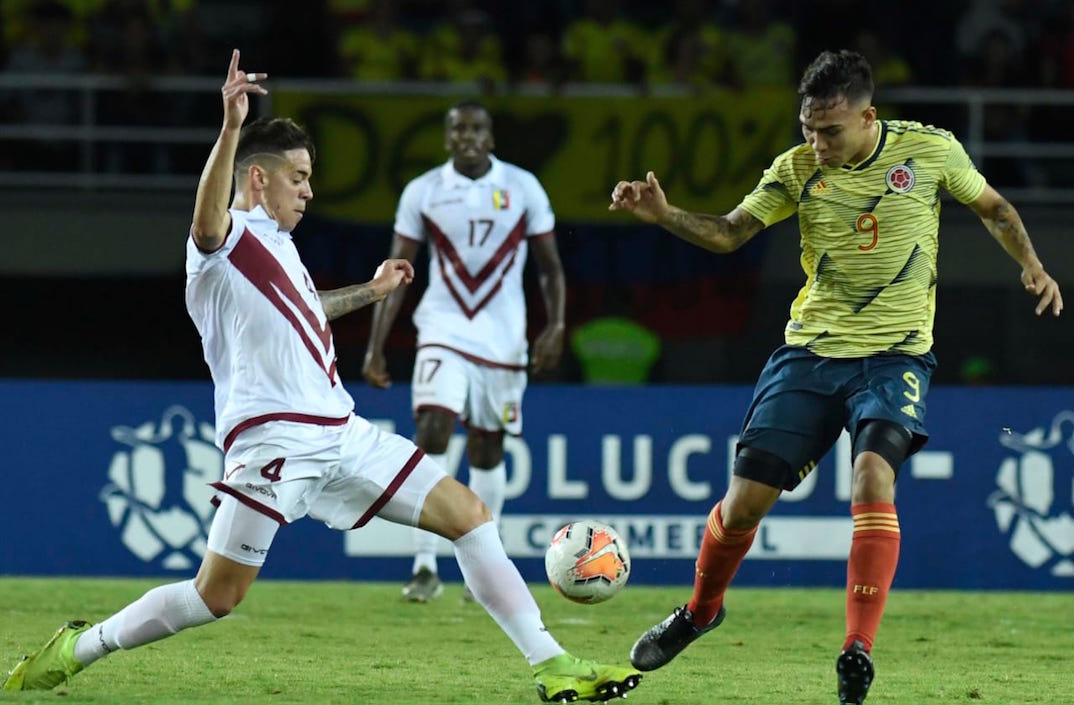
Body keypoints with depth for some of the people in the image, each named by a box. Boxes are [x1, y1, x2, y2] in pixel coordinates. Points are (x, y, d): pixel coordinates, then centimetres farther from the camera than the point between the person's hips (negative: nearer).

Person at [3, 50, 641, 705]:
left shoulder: (277, 243, 22)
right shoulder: (225, 239, -5)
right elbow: (208, 220, -33)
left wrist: (368, 291, 50)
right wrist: (231, 129, -47)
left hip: (342, 433, 8)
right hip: (274, 439, -8)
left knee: (469, 513, 1)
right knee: (217, 596, -10)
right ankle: (78, 648, 9)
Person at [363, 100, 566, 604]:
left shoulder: (522, 188, 0)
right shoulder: (423, 192, 0)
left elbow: (550, 265, 6)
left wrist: (556, 325, -9)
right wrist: (375, 346, -2)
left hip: (502, 339, 1)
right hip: (443, 332, -1)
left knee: (487, 451, 9)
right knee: (431, 436, -17)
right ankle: (425, 567, -18)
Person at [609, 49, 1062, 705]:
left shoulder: (931, 151, -4)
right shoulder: (798, 169, -1)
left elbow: (994, 208, 11)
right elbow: (730, 233, -1)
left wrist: (1032, 267, -4)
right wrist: (664, 215, -17)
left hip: (894, 354, -2)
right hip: (810, 350, 2)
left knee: (873, 474, -28)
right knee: (747, 495, -1)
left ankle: (859, 651, -27)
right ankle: (702, 609, 30)